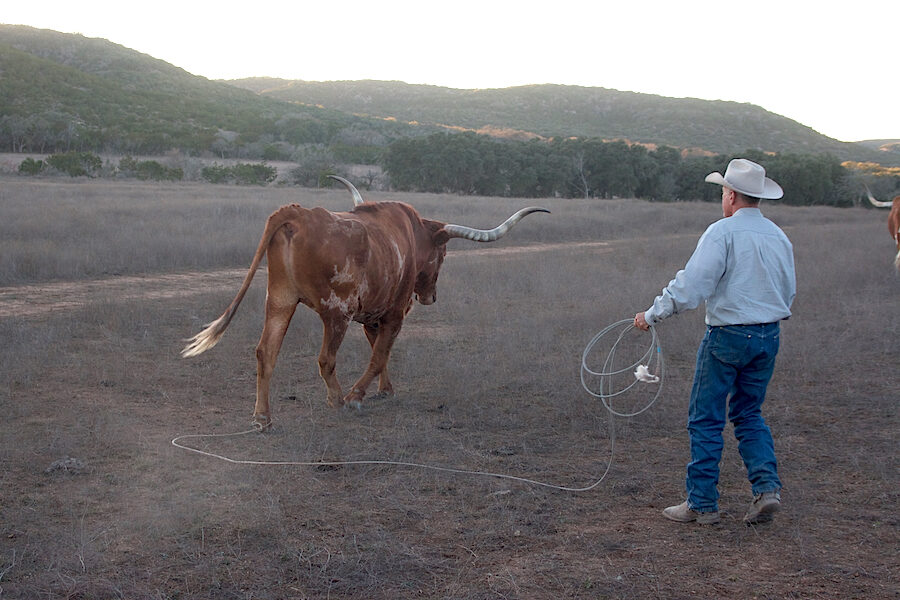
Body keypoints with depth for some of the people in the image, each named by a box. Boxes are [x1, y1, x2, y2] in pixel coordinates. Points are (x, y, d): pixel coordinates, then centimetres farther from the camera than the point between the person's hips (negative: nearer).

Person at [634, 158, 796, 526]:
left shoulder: (723, 232, -12)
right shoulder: (779, 237, 9)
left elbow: (690, 284, -19)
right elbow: (789, 292, 17)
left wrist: (652, 315, -10)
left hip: (727, 335, -7)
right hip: (769, 336, 7)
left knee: (706, 419, 3)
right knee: (749, 413, 19)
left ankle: (702, 504, 7)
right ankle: (767, 486, 4)